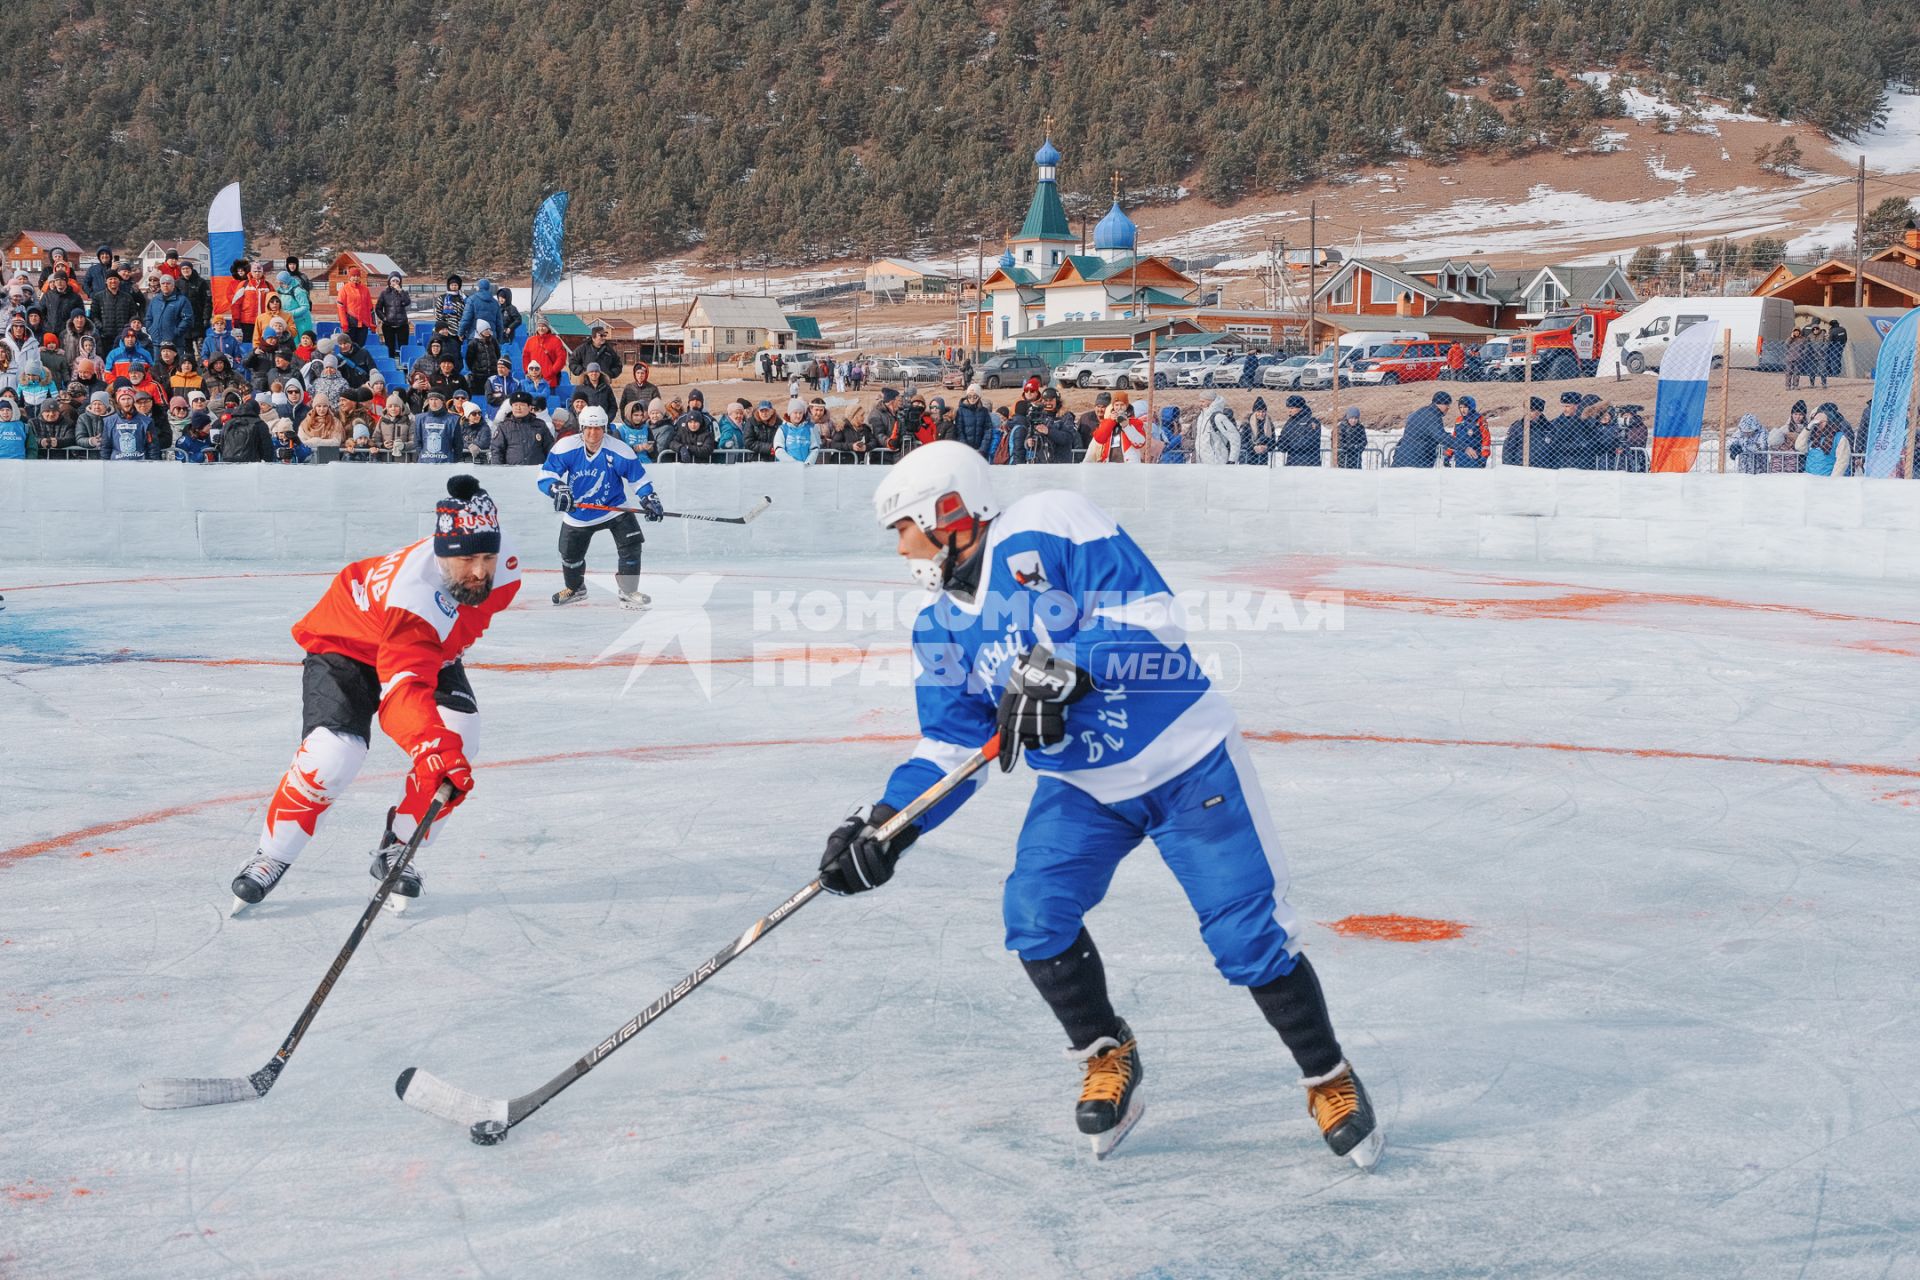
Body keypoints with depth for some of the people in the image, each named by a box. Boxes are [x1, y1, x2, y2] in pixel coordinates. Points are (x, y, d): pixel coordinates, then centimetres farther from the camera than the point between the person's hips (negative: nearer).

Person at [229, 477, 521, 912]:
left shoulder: (503, 563, -23)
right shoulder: (413, 593, -42)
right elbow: (404, 689, -49)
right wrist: (433, 749, -65)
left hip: (431, 649, 6)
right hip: (345, 644, -6)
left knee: (458, 729, -19)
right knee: (334, 754, -23)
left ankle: (397, 849, -1)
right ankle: (271, 857, 1)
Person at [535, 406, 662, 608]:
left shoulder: (619, 451, -20)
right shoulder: (565, 448, -19)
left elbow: (638, 476, -6)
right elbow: (545, 476, -16)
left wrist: (649, 499, -15)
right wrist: (558, 489, -35)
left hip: (614, 506, -1)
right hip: (577, 511, 1)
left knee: (630, 546, -16)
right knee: (571, 554, 13)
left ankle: (628, 591, 0)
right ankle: (575, 588, 43)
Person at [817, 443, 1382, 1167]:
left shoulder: (1050, 526, -17)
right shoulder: (941, 628, 4)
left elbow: (1149, 611, -23)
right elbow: (950, 747, 3)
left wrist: (1060, 672, -33)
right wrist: (885, 824, -10)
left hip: (1184, 761, -6)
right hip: (1081, 785, 6)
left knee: (1248, 933, -7)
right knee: (1035, 917, -10)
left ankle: (1328, 1079, 14)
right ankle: (1108, 1058, 15)